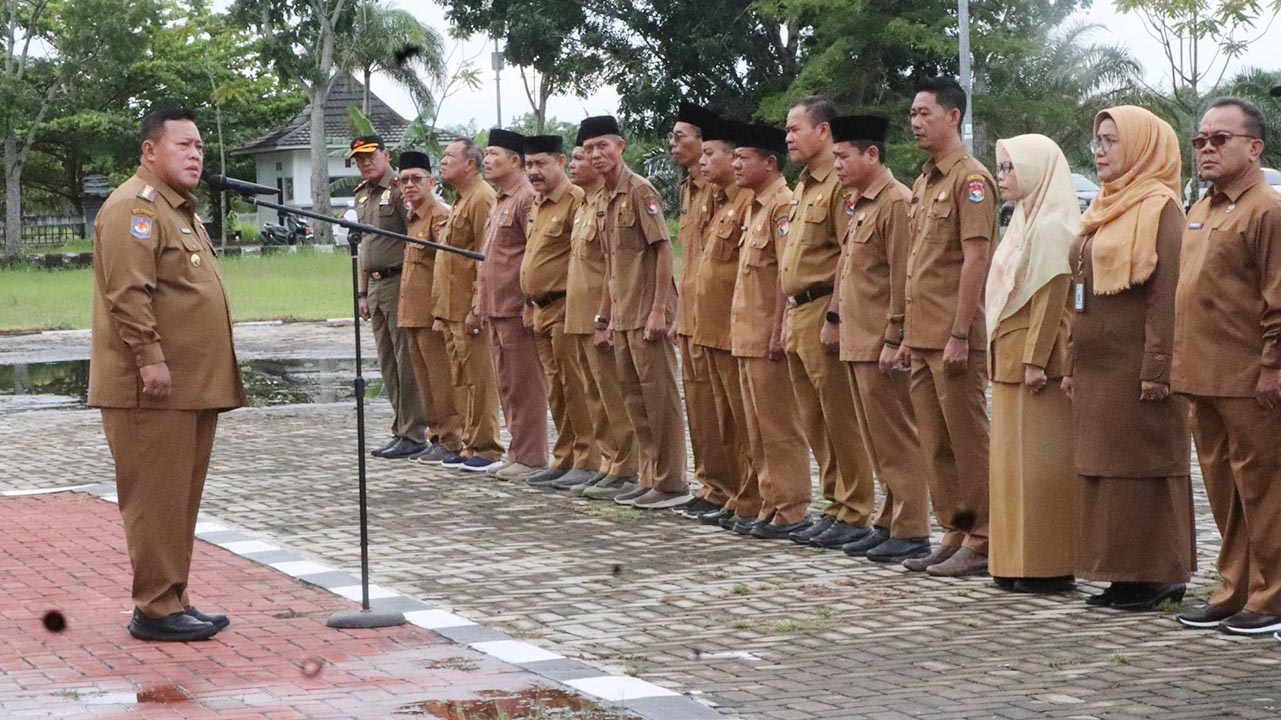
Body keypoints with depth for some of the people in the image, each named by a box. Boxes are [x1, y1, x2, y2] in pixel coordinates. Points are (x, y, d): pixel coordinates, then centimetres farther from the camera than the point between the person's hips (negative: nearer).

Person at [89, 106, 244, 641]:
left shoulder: (181, 210, 22)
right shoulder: (135, 206, -11)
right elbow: (128, 291, -21)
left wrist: (217, 375, 24)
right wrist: (150, 357, -25)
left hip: (193, 386, 10)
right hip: (154, 391, -10)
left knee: (182, 498, 13)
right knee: (157, 498, -6)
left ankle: (173, 602, 20)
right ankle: (155, 610, -1)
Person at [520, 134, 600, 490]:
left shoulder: (576, 201, -12)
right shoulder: (536, 205, 17)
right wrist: (529, 307, 19)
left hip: (565, 309, -9)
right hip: (541, 310, 9)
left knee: (574, 387, -6)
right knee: (555, 390, 13)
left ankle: (588, 462, -1)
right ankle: (564, 460, 19)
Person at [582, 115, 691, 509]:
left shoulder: (640, 190, -10)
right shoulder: (603, 200, 15)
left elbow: (663, 250, -15)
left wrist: (659, 310, -20)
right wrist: (604, 318, 19)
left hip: (648, 314, -9)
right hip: (621, 316, 9)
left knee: (660, 395, -4)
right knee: (634, 398, 11)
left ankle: (672, 483, 0)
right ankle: (651, 479, 19)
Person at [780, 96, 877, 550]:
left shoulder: (840, 184, -13)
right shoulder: (804, 186, 19)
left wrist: (835, 315, -21)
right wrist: (791, 318, 19)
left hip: (825, 312, -10)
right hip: (798, 313, 10)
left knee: (841, 421, -5)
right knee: (815, 423, 13)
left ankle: (854, 516, 0)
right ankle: (835, 508, 20)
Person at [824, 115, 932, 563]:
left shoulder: (897, 203, -14)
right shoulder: (856, 204, 16)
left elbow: (903, 277, -18)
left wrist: (893, 340, -20)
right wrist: (835, 317, 17)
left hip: (882, 345, -10)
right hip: (856, 342, 10)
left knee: (897, 439, -4)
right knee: (876, 441, 14)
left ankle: (911, 533, 0)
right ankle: (889, 523, 21)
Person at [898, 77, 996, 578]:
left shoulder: (970, 179, -11)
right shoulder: (923, 182, 17)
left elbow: (975, 259, -16)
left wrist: (959, 334, -19)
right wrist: (908, 333, 17)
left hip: (953, 338, -9)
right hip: (922, 336, 9)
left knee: (968, 442, -3)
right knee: (935, 443, 12)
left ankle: (981, 543, 3)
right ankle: (954, 534, 19)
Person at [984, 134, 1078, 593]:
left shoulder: (1051, 226, -13)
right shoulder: (1025, 222, 17)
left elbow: (1051, 298, -19)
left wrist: (1035, 360, -22)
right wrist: (1003, 356, 16)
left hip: (1036, 359, -10)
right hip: (1010, 357, 10)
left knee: (1039, 461, -6)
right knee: (1014, 459, 11)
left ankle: (1048, 567, -1)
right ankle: (1017, 561, 17)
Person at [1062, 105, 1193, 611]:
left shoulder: (1159, 210, -9)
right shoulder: (1102, 210, 17)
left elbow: (1166, 295, -17)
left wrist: (1155, 369, -22)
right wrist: (1072, 364, 16)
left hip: (1135, 371, -9)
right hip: (1096, 369, 9)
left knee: (1142, 469, -4)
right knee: (1102, 469, 9)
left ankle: (1157, 575, 2)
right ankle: (1123, 574, 15)